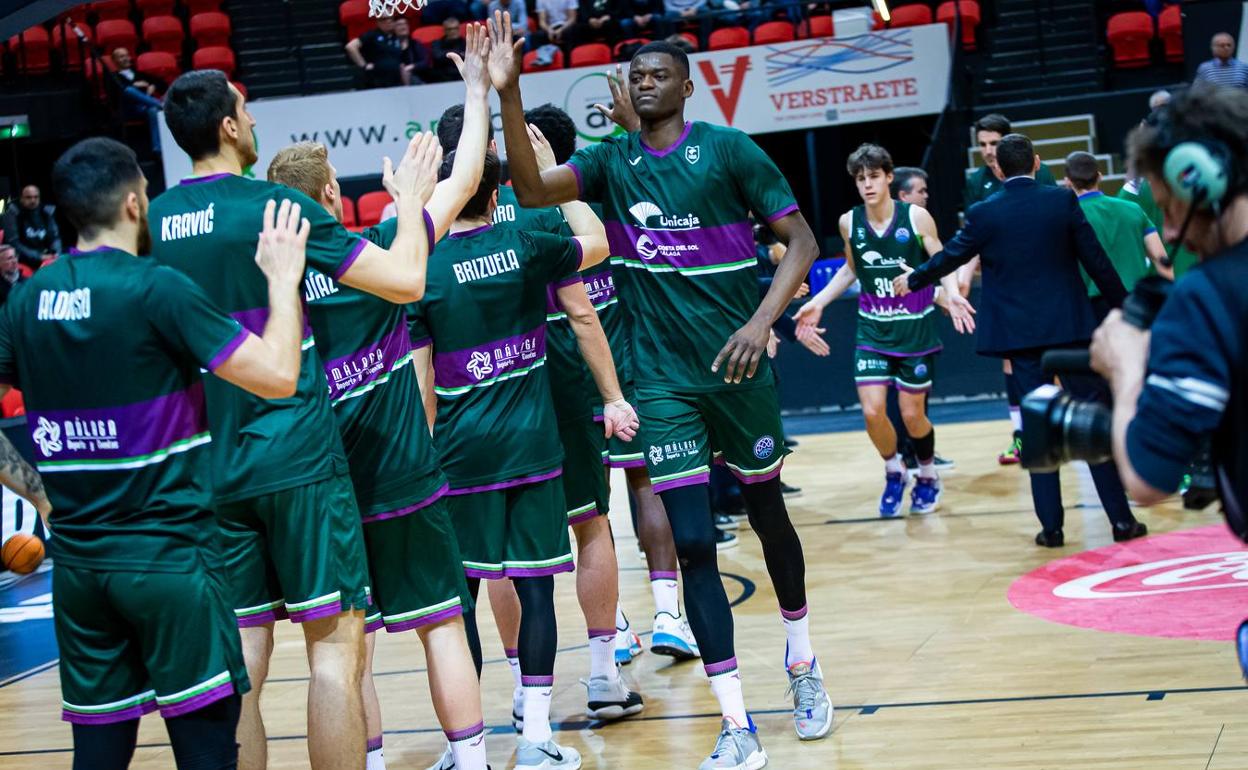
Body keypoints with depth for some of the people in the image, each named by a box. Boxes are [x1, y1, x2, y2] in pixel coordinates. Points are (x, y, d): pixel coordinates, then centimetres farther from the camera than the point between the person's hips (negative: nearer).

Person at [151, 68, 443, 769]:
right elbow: (406, 281, -10)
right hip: (296, 457, -5)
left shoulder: (153, 221, 5)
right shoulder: (278, 205, -9)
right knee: (334, 643, 0)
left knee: (243, 652, 8)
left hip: (210, 466, 5)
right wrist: (411, 197, 6)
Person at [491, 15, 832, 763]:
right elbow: (532, 188, -13)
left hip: (736, 364, -1)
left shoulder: (727, 148, -5)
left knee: (768, 513, 14)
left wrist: (762, 321, -20)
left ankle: (803, 663, 39)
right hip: (664, 375, 2)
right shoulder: (611, 162, 3)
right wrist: (508, 94, -25)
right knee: (692, 542, -5)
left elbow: (801, 240, -6)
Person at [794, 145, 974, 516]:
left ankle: (928, 476, 32)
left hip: (915, 329, -2)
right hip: (872, 331, 2)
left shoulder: (916, 217, -11)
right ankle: (894, 471, 20)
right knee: (872, 412, -9)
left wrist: (952, 292, -22)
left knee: (912, 415, 3)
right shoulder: (849, 222, -2)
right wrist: (818, 302, 11)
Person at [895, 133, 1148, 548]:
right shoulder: (1062, 200, -3)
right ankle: (1121, 518, 6)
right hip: (1069, 326, 0)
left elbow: (950, 256, 5)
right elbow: (1097, 260, -1)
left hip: (1019, 332, 0)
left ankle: (1051, 525, 6)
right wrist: (1123, 308, 9)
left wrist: (911, 280, 24)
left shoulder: (984, 213, -4)